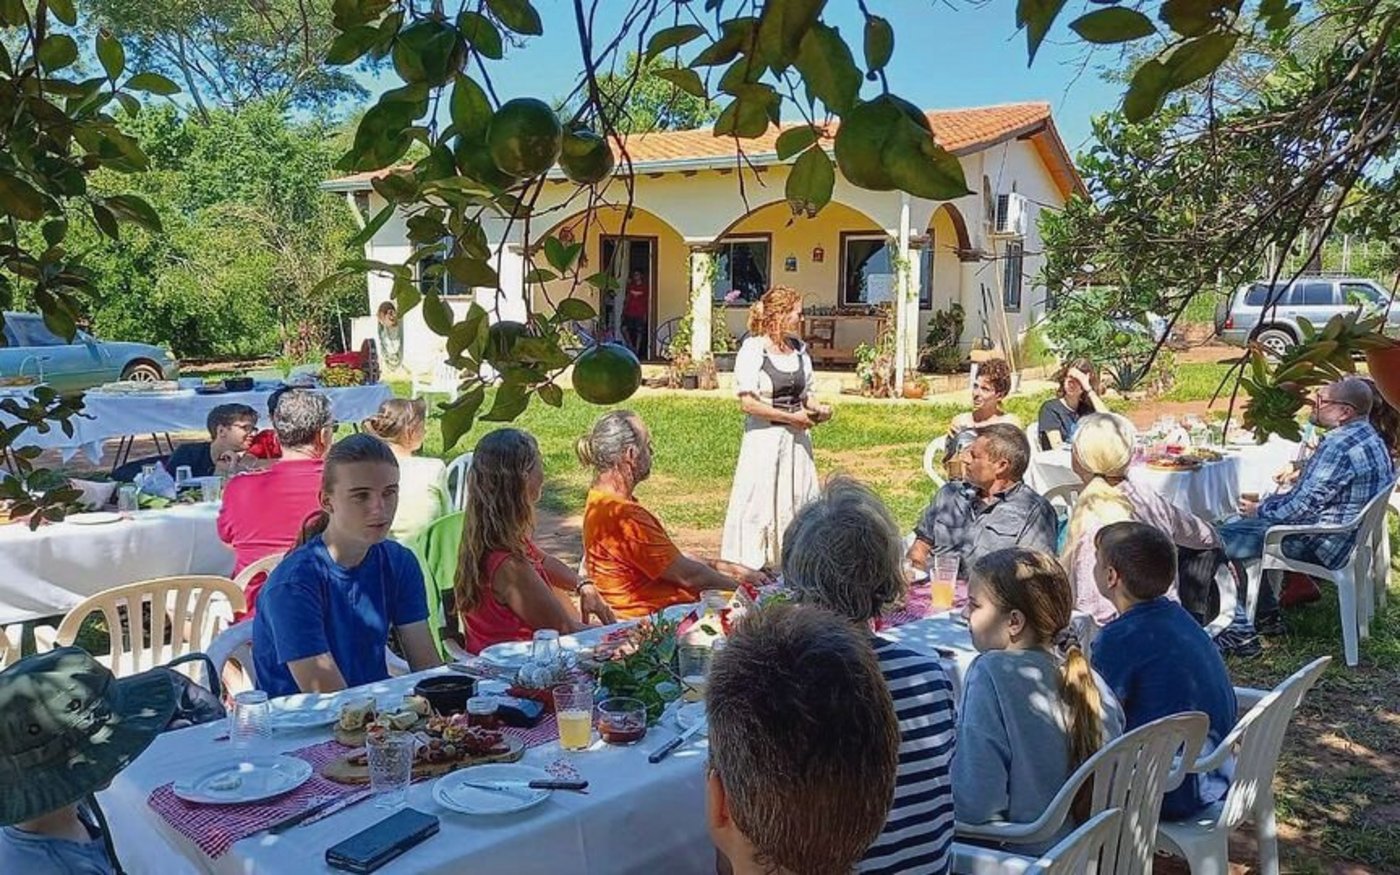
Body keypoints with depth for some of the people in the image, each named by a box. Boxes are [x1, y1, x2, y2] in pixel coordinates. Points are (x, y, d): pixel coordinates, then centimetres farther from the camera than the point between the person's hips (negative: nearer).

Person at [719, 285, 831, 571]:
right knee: (760, 502, 0)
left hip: (796, 439, 7)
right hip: (764, 439, -6)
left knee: (799, 500, 8)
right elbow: (748, 403, -16)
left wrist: (817, 409, -1)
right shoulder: (753, 350, -10)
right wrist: (790, 417, -15)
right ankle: (750, 566, 11)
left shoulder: (799, 349, 10)